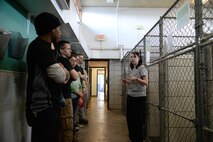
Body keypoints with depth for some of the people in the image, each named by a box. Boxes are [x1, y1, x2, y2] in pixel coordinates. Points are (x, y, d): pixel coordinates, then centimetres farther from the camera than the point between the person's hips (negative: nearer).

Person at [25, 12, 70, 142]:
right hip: (44, 108, -10)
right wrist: (65, 72, 0)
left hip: (48, 106, 10)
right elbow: (60, 76, -22)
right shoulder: (40, 46, -14)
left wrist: (63, 73, -2)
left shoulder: (45, 47, 18)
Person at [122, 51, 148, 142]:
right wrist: (127, 82, 4)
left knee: (139, 119, 0)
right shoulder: (132, 69, 14)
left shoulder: (142, 68, -9)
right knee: (130, 118, 13)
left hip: (139, 97, -8)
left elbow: (146, 83, -16)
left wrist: (136, 78, -29)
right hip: (130, 96, 8)